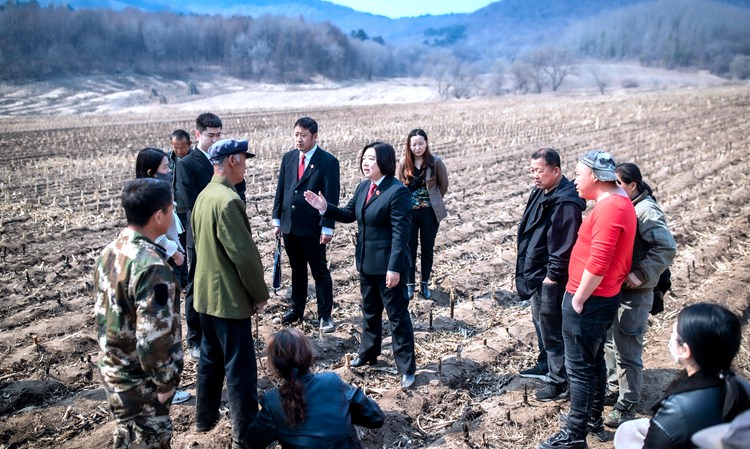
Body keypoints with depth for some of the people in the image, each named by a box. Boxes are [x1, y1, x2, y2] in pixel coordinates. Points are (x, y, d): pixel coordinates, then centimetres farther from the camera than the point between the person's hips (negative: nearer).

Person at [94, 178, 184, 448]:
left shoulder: (110, 252, 0)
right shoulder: (151, 266, -28)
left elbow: (104, 313, 10)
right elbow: (153, 337, -29)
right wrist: (165, 382, -14)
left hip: (113, 373, 8)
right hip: (141, 385, -8)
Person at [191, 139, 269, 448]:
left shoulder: (203, 196, 7)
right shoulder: (228, 200, -23)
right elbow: (244, 254, -23)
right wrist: (260, 293, -10)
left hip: (206, 292, 9)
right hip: (230, 298, -9)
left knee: (210, 358, 22)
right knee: (240, 368, 2)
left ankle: (205, 417, 37)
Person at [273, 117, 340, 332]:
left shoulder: (328, 161, -8)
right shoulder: (288, 157, 8)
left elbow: (331, 197, -11)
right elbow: (280, 190, 12)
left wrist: (327, 228, -15)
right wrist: (277, 219, 9)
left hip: (312, 227, -5)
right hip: (289, 225, 5)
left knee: (320, 272, 4)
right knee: (297, 270, 17)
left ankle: (325, 315, 12)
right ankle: (297, 309, 30)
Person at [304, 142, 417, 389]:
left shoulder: (398, 191, -19)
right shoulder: (363, 187, 6)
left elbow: (400, 233, -22)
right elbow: (349, 214, 16)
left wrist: (394, 267, -24)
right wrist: (325, 208, -1)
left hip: (388, 264, -8)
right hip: (366, 262, 8)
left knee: (397, 315, 3)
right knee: (369, 311, 23)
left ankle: (407, 368, 16)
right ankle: (368, 353, 42)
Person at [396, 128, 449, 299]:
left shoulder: (435, 162, -8)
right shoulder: (403, 163, -4)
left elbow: (444, 185, 2)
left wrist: (433, 201, 5)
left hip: (429, 212, -1)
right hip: (408, 213, 1)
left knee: (427, 249, 10)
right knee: (409, 249, 7)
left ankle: (425, 284, 24)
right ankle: (410, 284, 20)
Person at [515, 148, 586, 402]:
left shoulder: (566, 203, -25)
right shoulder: (541, 193, 6)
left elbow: (563, 246, -25)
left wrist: (551, 277, -20)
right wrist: (528, 271, 17)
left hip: (550, 279, -10)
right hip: (536, 273, 10)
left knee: (552, 330, 3)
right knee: (540, 323, 24)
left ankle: (559, 382, 19)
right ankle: (545, 365, 43)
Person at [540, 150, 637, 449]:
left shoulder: (609, 208, -23)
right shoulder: (619, 202, 11)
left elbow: (598, 263, -28)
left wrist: (579, 298, -18)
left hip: (589, 300, -10)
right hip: (602, 297, 10)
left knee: (579, 368, -1)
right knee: (594, 360, 21)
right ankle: (593, 417, 35)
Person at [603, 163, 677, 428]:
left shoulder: (646, 211, -17)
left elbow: (667, 248, -24)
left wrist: (640, 275, -25)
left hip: (633, 294, -8)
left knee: (627, 350, 1)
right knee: (609, 341, 21)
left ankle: (627, 406, 15)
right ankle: (613, 386, 40)